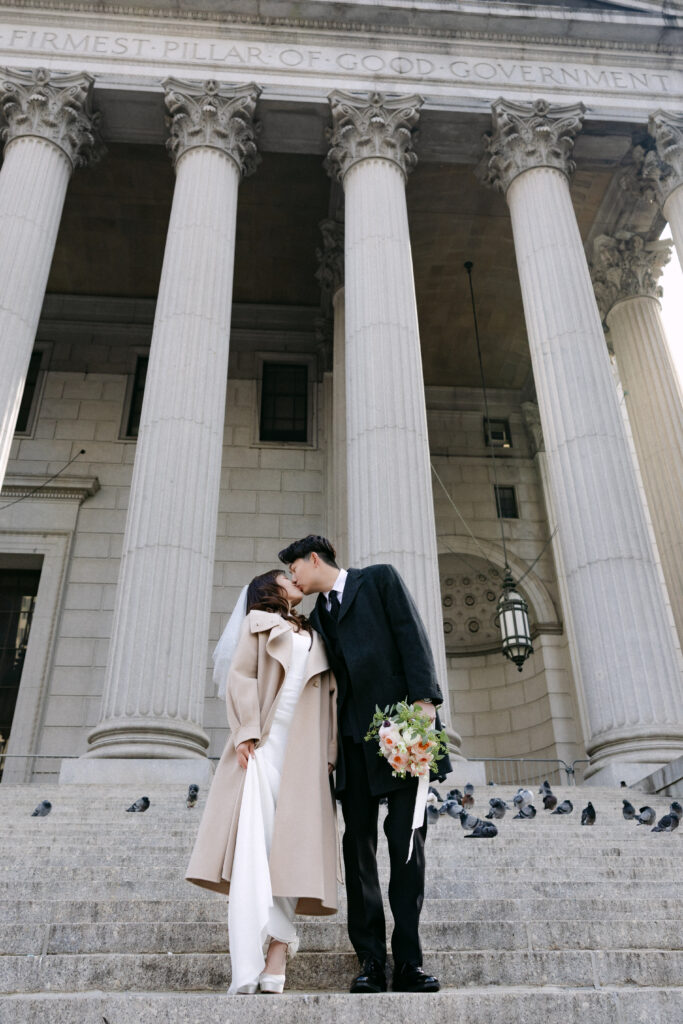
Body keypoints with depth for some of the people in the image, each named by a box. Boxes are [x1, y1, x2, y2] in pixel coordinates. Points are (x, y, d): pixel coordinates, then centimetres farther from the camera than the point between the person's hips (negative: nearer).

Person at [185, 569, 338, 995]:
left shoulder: (314, 637, 26)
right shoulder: (259, 622, 16)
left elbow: (330, 698, 18)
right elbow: (240, 675, 2)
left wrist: (330, 753, 5)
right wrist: (245, 732, -12)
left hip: (305, 754, 4)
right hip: (264, 747, -3)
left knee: (293, 847, -5)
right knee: (254, 847, -12)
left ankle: (275, 964, -5)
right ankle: (247, 969, -12)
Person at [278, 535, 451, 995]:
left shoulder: (380, 578, 6)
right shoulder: (317, 615, 21)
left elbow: (412, 636, -4)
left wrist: (424, 699, -16)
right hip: (354, 735, 5)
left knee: (407, 841, -4)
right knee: (359, 844, 2)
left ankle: (408, 961, 2)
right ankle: (371, 962, 9)